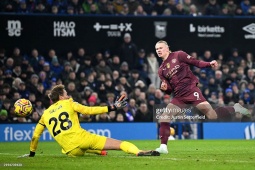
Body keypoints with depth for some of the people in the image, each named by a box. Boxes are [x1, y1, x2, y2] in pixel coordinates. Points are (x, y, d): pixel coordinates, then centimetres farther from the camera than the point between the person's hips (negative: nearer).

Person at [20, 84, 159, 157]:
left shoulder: (45, 114, 20)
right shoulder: (68, 103, 11)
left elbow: (35, 136, 22)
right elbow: (89, 110, 4)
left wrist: (32, 153, 37)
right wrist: (111, 108, 7)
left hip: (71, 151, 4)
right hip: (82, 139, -4)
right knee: (120, 144, -9)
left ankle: (99, 151, 32)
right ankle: (139, 152, -34)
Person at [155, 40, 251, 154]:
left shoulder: (178, 55, 2)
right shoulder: (161, 70, 15)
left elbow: (196, 63, 0)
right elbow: (169, 90, 16)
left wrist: (210, 64, -16)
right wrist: (165, 88, -7)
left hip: (191, 90, -6)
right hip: (178, 97, 6)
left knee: (212, 115, -19)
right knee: (163, 119, -6)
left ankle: (234, 109, 3)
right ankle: (163, 147, 0)